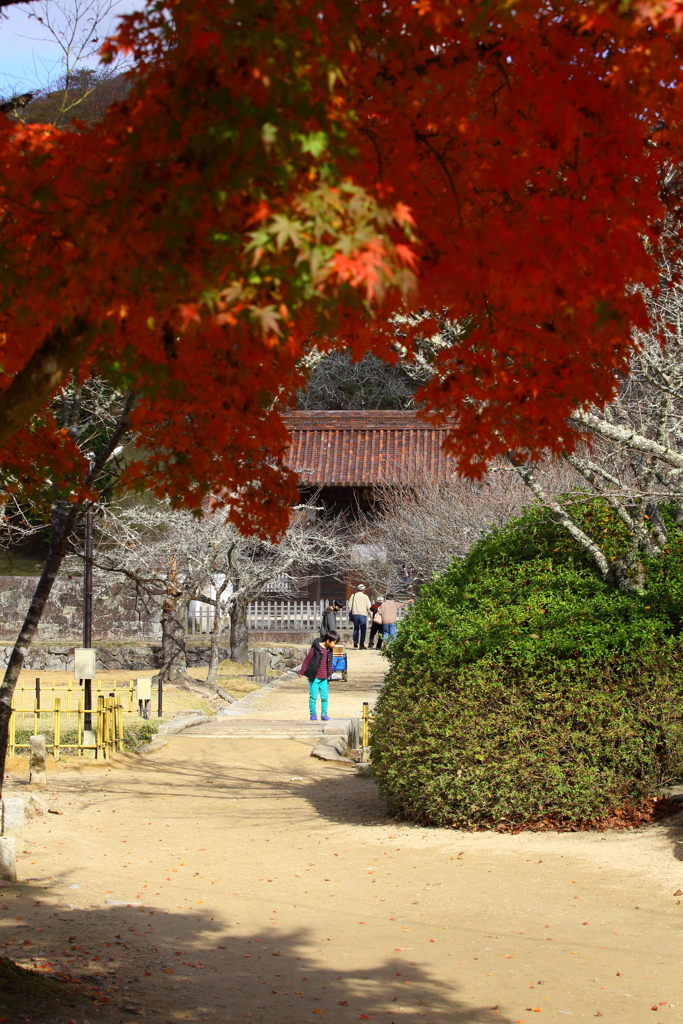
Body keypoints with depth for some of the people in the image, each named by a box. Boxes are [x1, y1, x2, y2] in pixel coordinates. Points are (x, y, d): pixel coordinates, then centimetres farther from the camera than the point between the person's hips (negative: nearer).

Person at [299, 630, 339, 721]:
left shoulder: (329, 650, 6)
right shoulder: (315, 648, -12)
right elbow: (307, 660, -6)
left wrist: (329, 676, 20)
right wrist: (302, 672, -3)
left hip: (324, 678, 5)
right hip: (314, 677, -5)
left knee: (325, 697, 4)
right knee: (313, 697, 1)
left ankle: (324, 714, 16)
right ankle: (313, 714, 11)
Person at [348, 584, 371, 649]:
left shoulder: (353, 596, 6)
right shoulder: (365, 596, 0)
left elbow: (350, 606, 6)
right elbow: (369, 607, -2)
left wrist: (350, 614, 14)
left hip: (355, 614, 2)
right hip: (363, 614, -2)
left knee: (356, 628, 20)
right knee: (363, 630, 4)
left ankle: (355, 641, 5)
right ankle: (361, 645, 0)